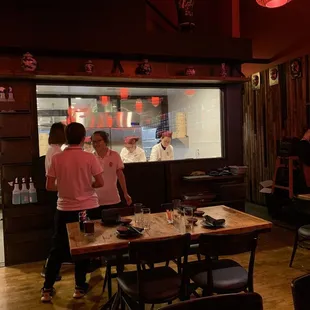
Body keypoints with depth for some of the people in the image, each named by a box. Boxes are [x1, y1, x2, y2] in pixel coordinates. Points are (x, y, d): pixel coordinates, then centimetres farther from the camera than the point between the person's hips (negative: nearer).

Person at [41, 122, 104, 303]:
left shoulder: (57, 158, -6)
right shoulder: (89, 157, -11)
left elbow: (49, 186, -3)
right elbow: (100, 183, -8)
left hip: (65, 209, 2)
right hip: (87, 208, -1)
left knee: (58, 249, 13)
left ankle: (47, 289, 20)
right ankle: (80, 287, 23)